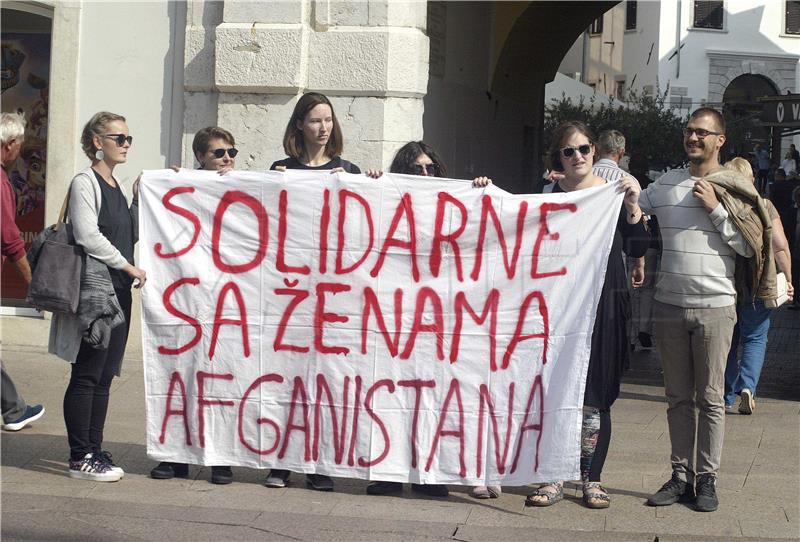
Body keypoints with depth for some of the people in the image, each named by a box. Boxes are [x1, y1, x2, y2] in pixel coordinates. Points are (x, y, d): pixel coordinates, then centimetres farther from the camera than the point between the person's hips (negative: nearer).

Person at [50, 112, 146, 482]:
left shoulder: (115, 186, 19)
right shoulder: (85, 182, -7)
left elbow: (131, 235, 17)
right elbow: (87, 235, -16)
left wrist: (139, 200, 8)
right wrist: (128, 266, -14)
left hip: (118, 291, 9)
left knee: (104, 377, 10)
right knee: (86, 375, -5)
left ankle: (94, 451, 16)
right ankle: (80, 458, 0)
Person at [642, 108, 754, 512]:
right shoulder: (666, 183, 9)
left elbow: (749, 247, -3)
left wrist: (715, 209, -11)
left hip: (715, 307, -3)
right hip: (670, 305, 3)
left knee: (710, 399, 2)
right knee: (679, 398, 8)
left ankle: (707, 479, 9)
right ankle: (681, 475, 15)